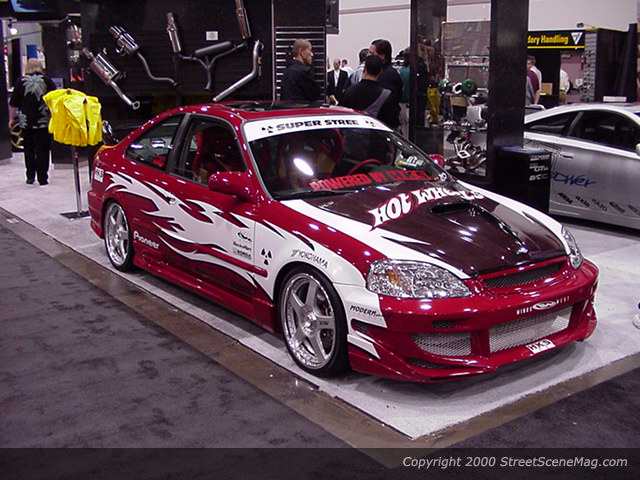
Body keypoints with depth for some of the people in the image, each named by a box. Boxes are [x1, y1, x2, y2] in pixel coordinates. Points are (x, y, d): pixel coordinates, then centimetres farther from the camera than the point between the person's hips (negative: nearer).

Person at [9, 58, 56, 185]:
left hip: (26, 121, 1)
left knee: (28, 149, 13)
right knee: (42, 150, 3)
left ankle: (30, 176, 14)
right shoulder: (46, 80, -1)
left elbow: (13, 103, 4)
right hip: (44, 121, -1)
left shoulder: (21, 81, 1)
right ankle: (42, 178, 0)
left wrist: (11, 119, 14)